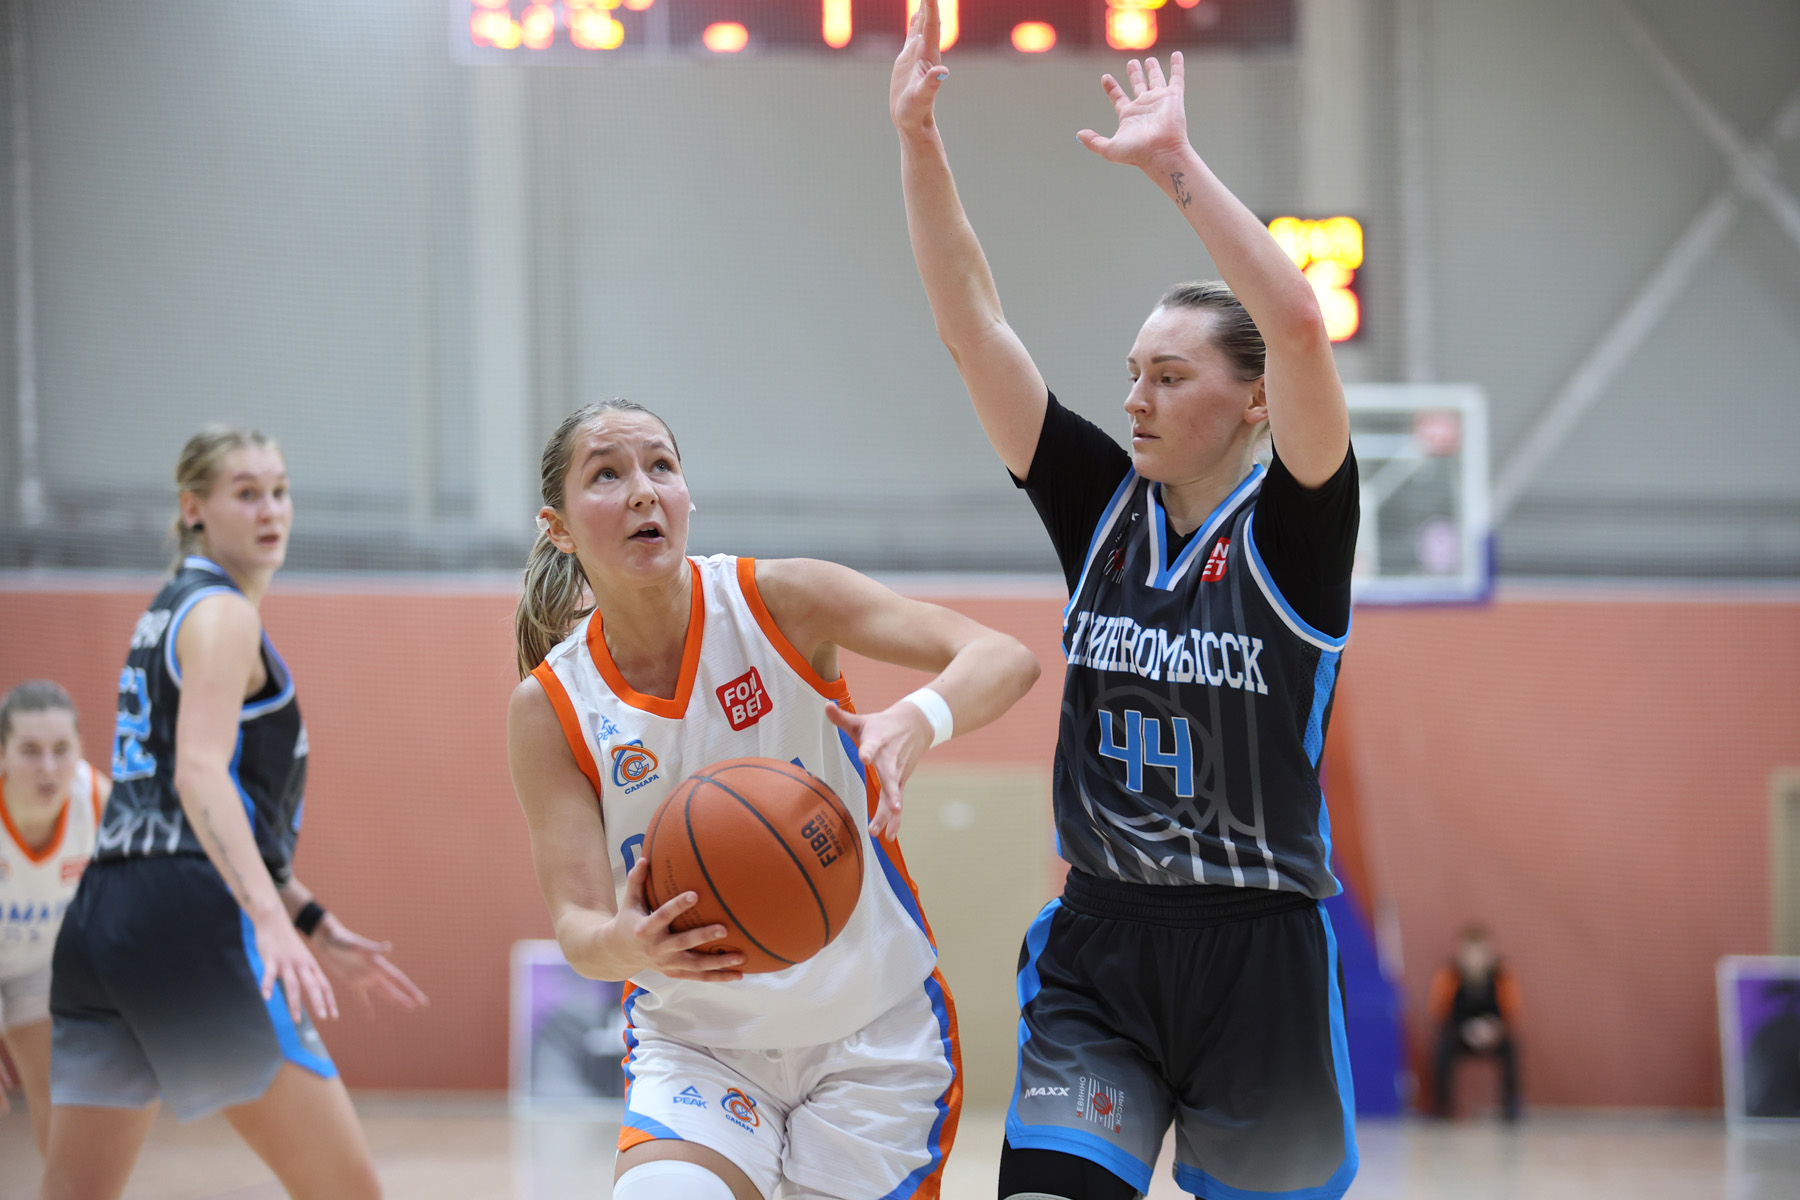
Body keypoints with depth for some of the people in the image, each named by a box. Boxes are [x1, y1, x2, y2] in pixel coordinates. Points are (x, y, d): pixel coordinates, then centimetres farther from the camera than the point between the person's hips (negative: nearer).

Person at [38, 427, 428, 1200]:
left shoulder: (167, 613, 24)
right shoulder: (221, 614, -4)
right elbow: (199, 774, -19)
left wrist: (312, 922, 30)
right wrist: (274, 921, -30)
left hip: (104, 921, 9)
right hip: (192, 916, -9)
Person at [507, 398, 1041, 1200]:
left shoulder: (775, 601, -12)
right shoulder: (550, 706, -9)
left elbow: (1006, 660, -19)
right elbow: (577, 924, -14)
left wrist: (915, 721, -42)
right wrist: (627, 944, -39)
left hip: (874, 1037, 1)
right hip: (694, 1043, 0)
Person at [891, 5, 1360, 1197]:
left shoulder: (1292, 531, -8)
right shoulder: (1103, 509, 5)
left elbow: (1298, 325, -25)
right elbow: (975, 329, 1)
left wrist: (1175, 163, -23)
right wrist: (919, 141, -6)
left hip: (1257, 957, -3)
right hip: (1097, 949, 3)